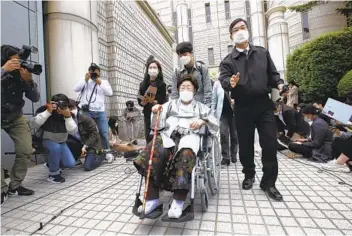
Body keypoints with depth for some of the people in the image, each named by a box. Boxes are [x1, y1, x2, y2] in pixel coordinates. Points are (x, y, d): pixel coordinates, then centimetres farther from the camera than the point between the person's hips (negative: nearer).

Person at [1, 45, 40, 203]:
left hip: (15, 117, 2)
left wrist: (28, 81, -30)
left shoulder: (21, 74, -13)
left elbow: (35, 98, -16)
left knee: (25, 150, -8)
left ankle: (14, 185, 11)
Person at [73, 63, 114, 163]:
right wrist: (85, 79, -7)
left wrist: (99, 82, -7)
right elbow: (76, 89, -2)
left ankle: (107, 152, 16)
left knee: (104, 133, 3)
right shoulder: (84, 81, 13)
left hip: (100, 112, 1)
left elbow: (110, 93, -3)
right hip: (86, 112, 0)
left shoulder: (104, 82, 14)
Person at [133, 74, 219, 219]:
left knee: (186, 154, -38)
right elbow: (158, 125, 13)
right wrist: (156, 114, -8)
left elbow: (216, 125, 15)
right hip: (168, 135, 2)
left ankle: (178, 201, -33)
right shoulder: (171, 104, 27)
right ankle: (152, 199, -26)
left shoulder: (200, 107, 26)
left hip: (189, 136, -1)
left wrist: (202, 121, -5)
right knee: (152, 151, -32)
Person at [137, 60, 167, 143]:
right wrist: (143, 102, -13)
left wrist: (156, 102, -22)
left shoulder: (162, 84, -1)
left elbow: (163, 101, -5)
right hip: (148, 114, 3)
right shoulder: (143, 84, 8)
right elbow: (140, 100, 7)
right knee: (148, 137, 3)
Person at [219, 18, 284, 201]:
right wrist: (230, 83, -36)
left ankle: (268, 182, 16)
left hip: (264, 104, 2)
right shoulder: (228, 61, 4)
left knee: (270, 143, 0)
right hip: (243, 107, -1)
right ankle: (249, 175, 31)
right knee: (245, 145, 8)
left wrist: (279, 84, -9)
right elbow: (223, 79, -13)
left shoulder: (262, 53, 12)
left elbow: (272, 73, 12)